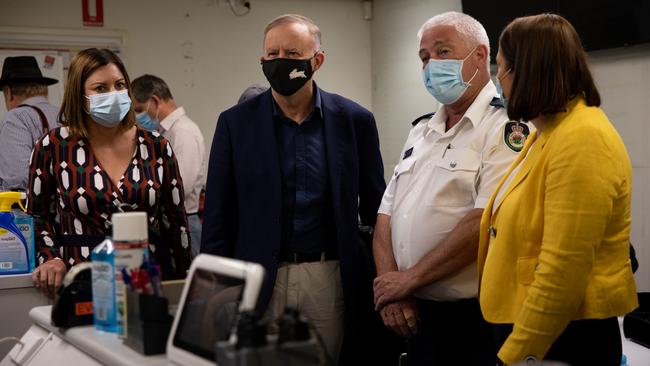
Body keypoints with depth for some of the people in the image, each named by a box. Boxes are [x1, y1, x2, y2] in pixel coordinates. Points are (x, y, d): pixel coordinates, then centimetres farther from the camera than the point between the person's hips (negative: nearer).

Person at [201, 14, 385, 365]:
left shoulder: (354, 120, 2)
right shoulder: (236, 122, 2)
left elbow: (374, 208, 8)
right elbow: (218, 218, 3)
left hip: (331, 278, 0)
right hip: (260, 282, 0)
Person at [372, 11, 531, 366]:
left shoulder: (506, 127, -11)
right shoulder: (421, 130, 13)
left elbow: (485, 222, -21)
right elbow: (387, 213, 10)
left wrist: (409, 279, -14)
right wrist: (390, 285, -5)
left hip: (476, 318, -7)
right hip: (415, 313, 7)